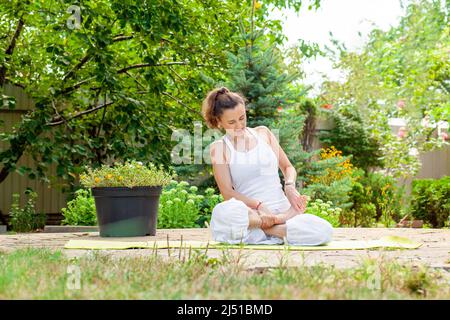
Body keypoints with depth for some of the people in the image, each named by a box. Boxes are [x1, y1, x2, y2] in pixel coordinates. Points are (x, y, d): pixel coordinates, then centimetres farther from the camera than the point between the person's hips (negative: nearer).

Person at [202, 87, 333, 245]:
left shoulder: (263, 133, 14)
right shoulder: (218, 147, 5)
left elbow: (288, 167, 20)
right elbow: (227, 192, -5)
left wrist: (290, 186, -4)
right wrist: (259, 205, -21)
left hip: (282, 208, 2)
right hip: (251, 210, -2)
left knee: (324, 231, -26)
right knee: (223, 212, -40)